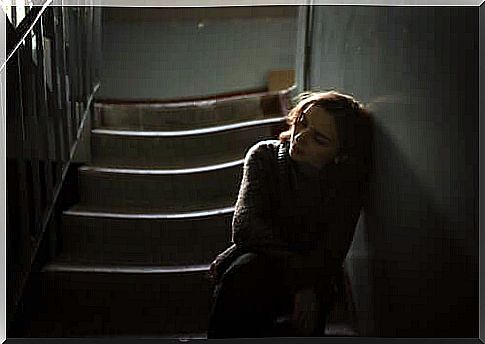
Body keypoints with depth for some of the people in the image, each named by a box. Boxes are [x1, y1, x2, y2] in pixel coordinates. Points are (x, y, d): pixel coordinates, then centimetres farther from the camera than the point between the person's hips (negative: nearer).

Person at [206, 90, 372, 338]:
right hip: (254, 265, 0)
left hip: (309, 288, 0)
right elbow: (245, 225, -19)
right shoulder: (265, 155, -5)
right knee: (247, 269, -36)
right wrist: (298, 275, -29)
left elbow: (330, 255, -13)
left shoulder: (349, 183, -5)